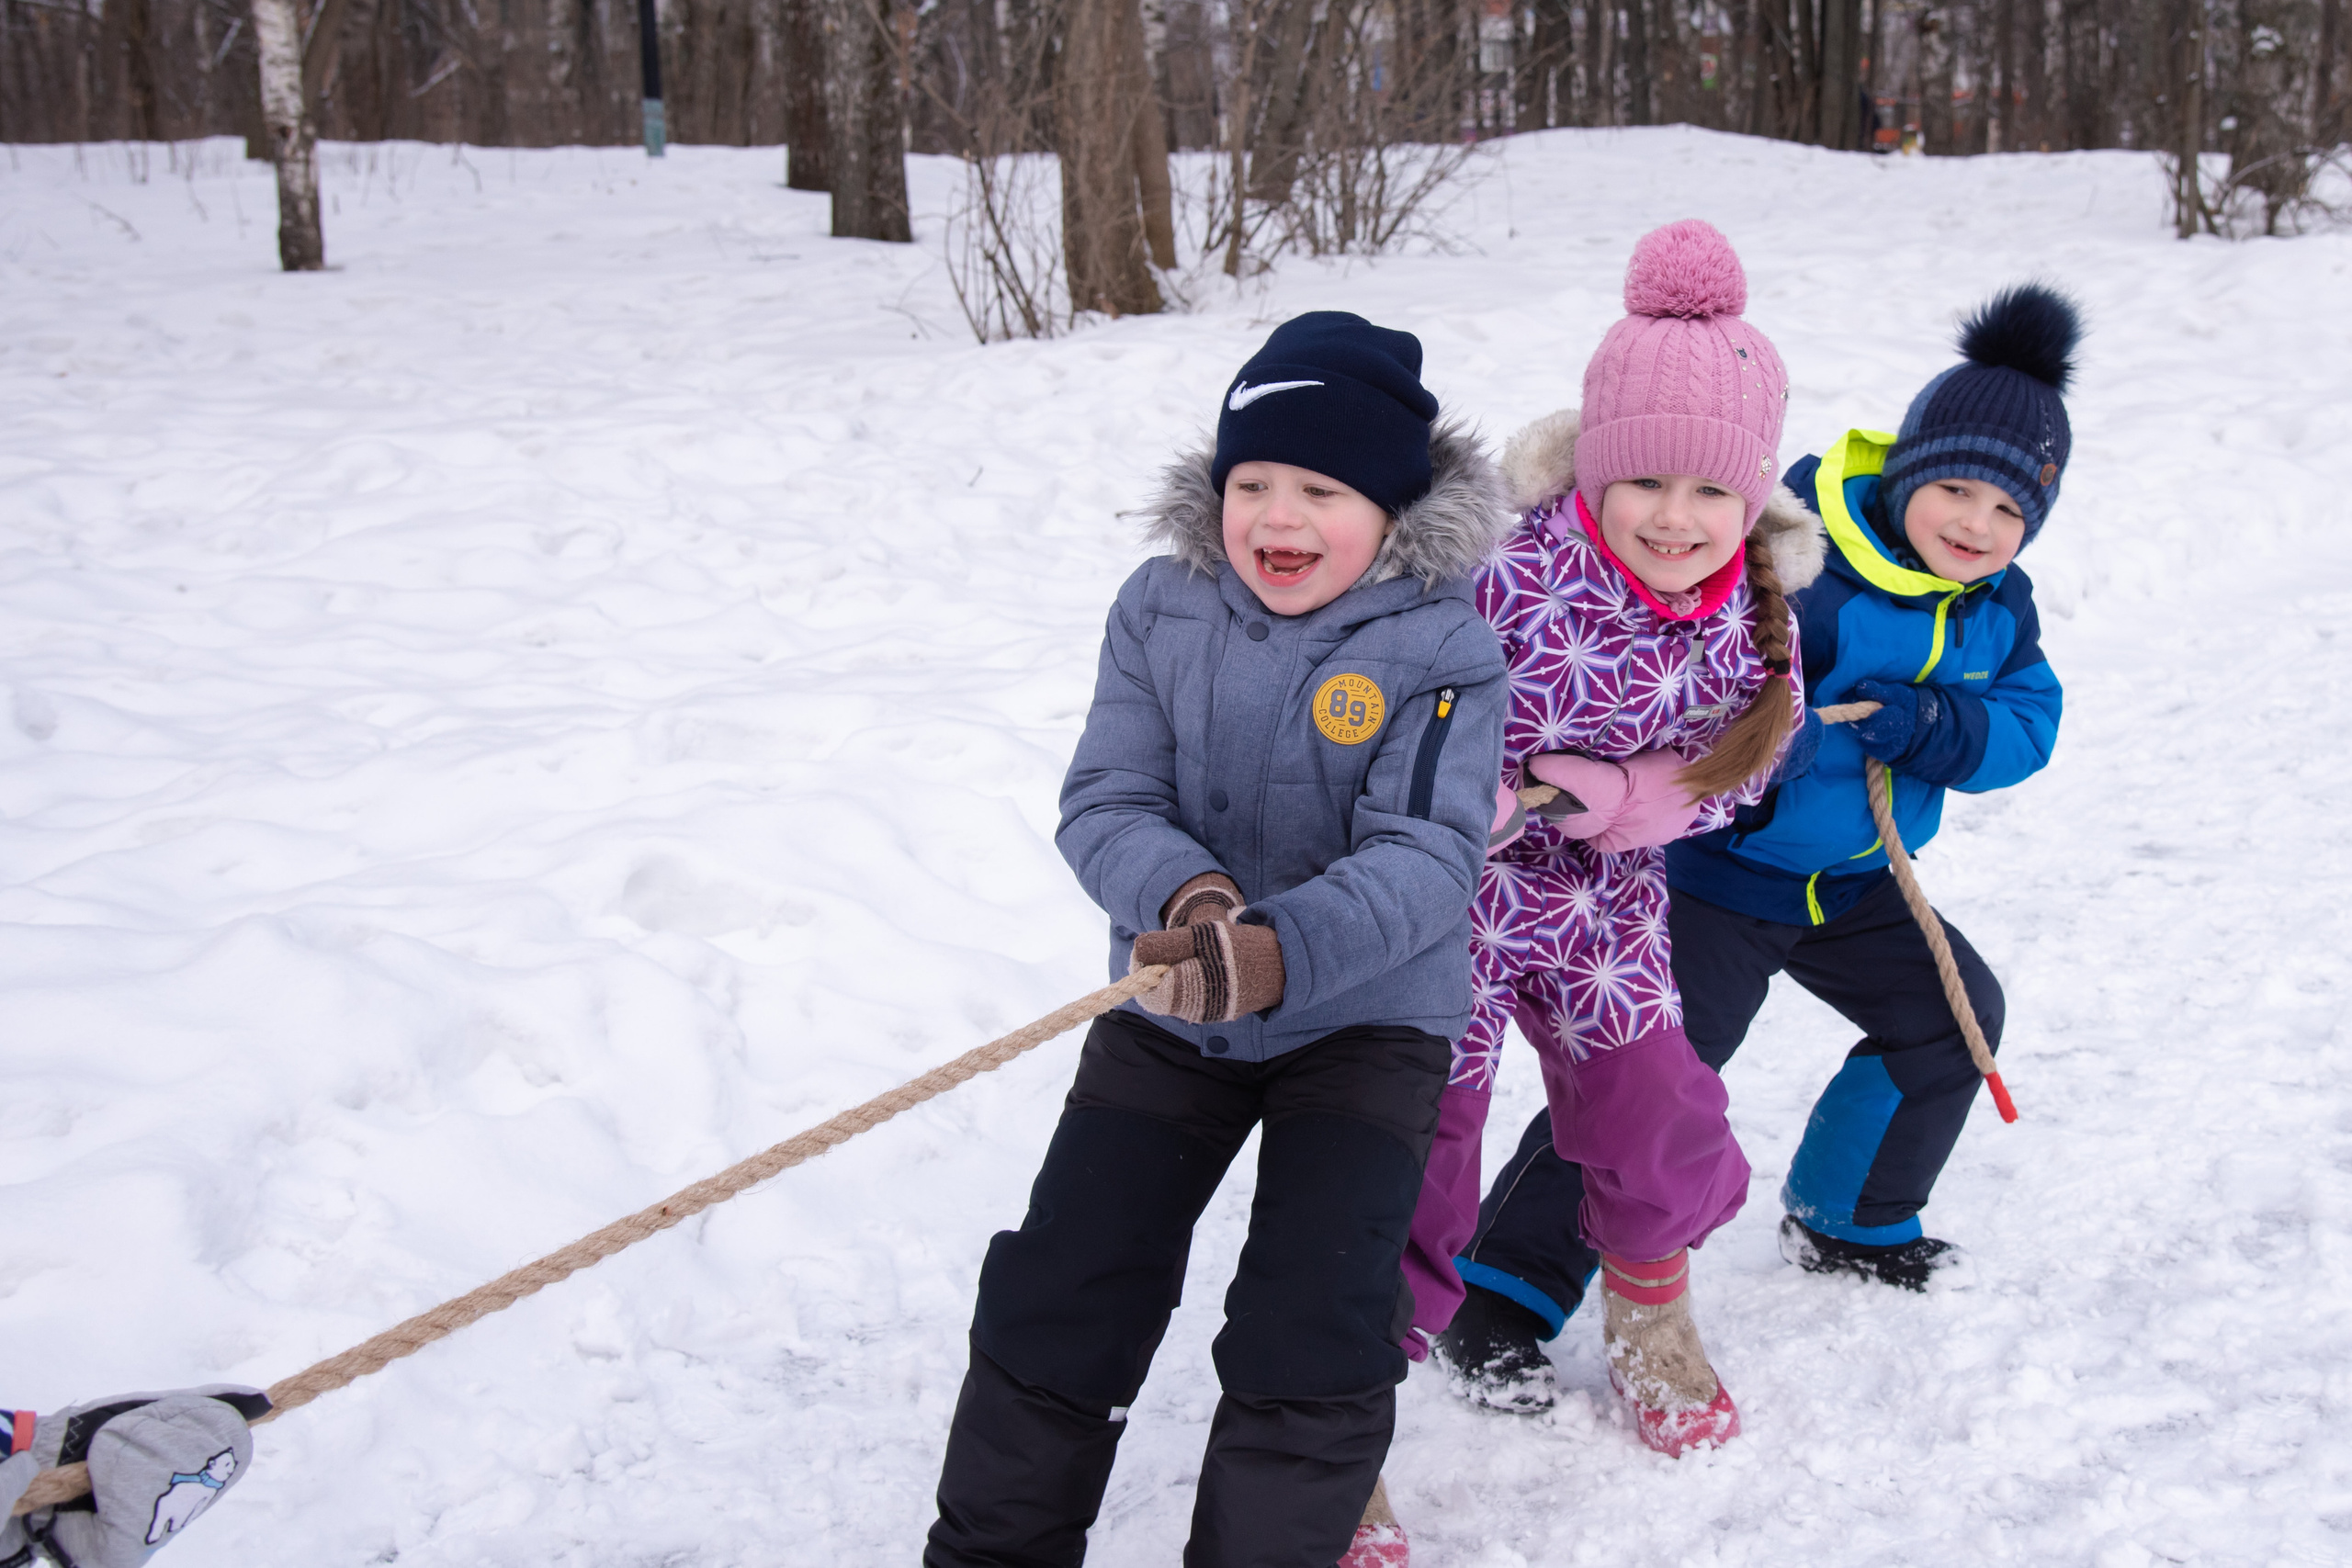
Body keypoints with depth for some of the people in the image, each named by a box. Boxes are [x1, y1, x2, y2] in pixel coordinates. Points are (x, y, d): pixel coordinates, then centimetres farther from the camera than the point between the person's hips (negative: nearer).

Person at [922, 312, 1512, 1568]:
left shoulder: (1439, 651, -13)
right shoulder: (1162, 611, -4)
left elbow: (1424, 855, -21)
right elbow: (1103, 802, -7)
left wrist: (1281, 952, -40)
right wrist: (1182, 892, -31)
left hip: (1365, 1019, -2)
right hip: (1168, 1013, 3)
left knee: (1312, 1335, -11)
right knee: (1056, 1299, 2)